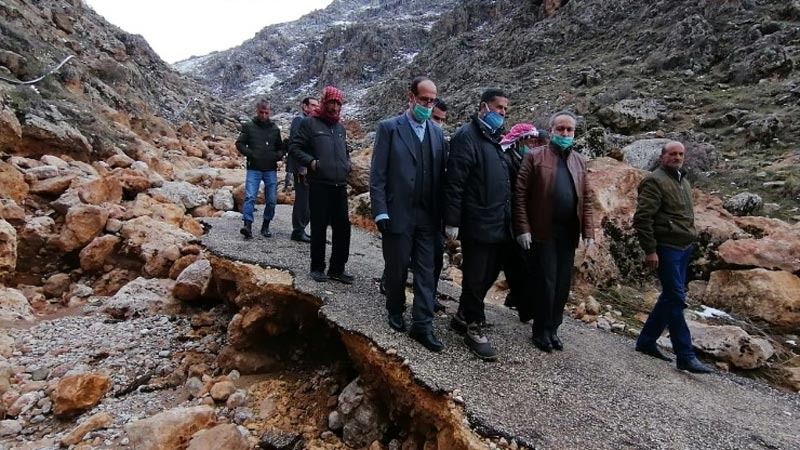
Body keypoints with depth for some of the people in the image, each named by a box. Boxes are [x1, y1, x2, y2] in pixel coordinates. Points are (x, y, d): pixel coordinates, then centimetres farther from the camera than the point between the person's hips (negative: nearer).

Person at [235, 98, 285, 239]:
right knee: (250, 197, -13)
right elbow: (239, 143, 4)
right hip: (254, 169, -2)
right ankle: (248, 226, -16)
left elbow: (282, 147, 19)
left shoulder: (275, 129, 12)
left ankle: (265, 227, 17)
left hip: (271, 170, 3)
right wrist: (250, 154, -11)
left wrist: (277, 155, -1)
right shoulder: (248, 127, 5)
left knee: (272, 200, 3)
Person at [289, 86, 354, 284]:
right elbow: (294, 147, -1)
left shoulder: (340, 127, 19)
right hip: (319, 185, -5)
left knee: (342, 227, 5)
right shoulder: (309, 123, 1)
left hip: (340, 186, 5)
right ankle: (317, 268, 15)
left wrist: (347, 164, 11)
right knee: (319, 227, 1)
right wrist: (310, 161, -14)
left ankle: (337, 268, 16)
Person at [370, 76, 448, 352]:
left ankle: (422, 325, 14)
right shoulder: (389, 128, -3)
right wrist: (380, 212, -12)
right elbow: (377, 174, -6)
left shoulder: (437, 132, 8)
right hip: (398, 214, -3)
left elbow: (440, 175, 7)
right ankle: (395, 311, 35)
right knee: (397, 268, 11)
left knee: (426, 272, 4)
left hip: (427, 216, 3)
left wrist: (441, 213, 3)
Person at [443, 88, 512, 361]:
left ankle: (462, 317, 32)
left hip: (499, 226, 9)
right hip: (477, 225, -8)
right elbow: (454, 183, -15)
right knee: (475, 279, 3)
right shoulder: (467, 136, -9)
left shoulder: (496, 139, 17)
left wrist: (509, 221, 15)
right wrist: (452, 221, -18)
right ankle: (474, 328, 20)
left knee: (488, 277, 16)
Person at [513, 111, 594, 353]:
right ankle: (541, 331, 17)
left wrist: (588, 231, 6)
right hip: (542, 232, -5)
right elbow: (520, 194, -6)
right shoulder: (535, 157, -1)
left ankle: (553, 329, 24)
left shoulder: (579, 161, 14)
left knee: (562, 284, 10)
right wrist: (523, 228, -13)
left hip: (569, 234, 5)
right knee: (545, 283, 1)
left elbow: (586, 198, 14)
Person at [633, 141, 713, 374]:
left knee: (671, 297, 12)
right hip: (666, 249, -9)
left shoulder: (683, 181, 18)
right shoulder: (655, 181, -10)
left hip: (684, 249, 9)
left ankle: (646, 341, 23)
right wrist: (650, 250, -19)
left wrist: (690, 242, 17)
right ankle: (685, 356, 0)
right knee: (676, 299, -6)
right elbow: (642, 218, -17)